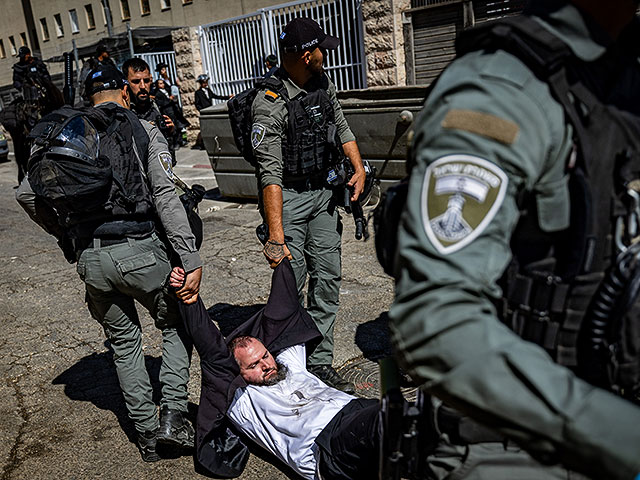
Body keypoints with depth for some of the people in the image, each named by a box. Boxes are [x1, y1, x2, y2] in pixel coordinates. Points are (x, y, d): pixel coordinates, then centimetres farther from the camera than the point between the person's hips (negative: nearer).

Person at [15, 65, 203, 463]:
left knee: (123, 341, 20)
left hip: (89, 258, 4)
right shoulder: (143, 131, 2)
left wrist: (67, 236, 22)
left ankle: (147, 433, 26)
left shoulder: (66, 135, 14)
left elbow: (27, 194, 10)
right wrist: (192, 261, -15)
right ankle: (173, 414, 7)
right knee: (177, 325, 19)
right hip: (139, 250, -4)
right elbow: (166, 197, -11)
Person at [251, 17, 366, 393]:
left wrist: (359, 168, 1)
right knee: (290, 284, -5)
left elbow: (341, 127, 17)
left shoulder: (324, 83, 4)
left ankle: (321, 363, 18)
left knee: (328, 279, 7)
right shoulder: (270, 104, -20)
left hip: (324, 191, 7)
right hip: (289, 197, -7)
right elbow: (271, 173, -26)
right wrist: (276, 235, -30)